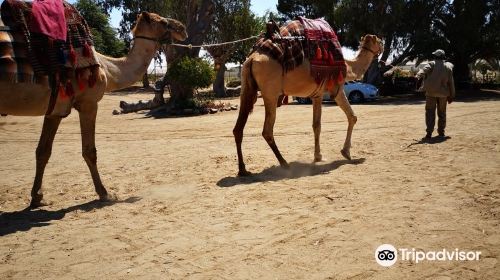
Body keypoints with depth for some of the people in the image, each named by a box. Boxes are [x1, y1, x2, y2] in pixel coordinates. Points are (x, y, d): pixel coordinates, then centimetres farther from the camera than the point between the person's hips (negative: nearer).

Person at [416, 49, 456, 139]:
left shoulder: (432, 64, -3)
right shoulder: (448, 67, 8)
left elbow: (425, 69, -26)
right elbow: (451, 82, 8)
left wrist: (419, 75, -44)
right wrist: (451, 95, 14)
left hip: (431, 92, -4)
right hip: (443, 93, 4)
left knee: (430, 112, -2)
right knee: (442, 113, 17)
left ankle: (429, 132, -11)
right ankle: (441, 131, 23)